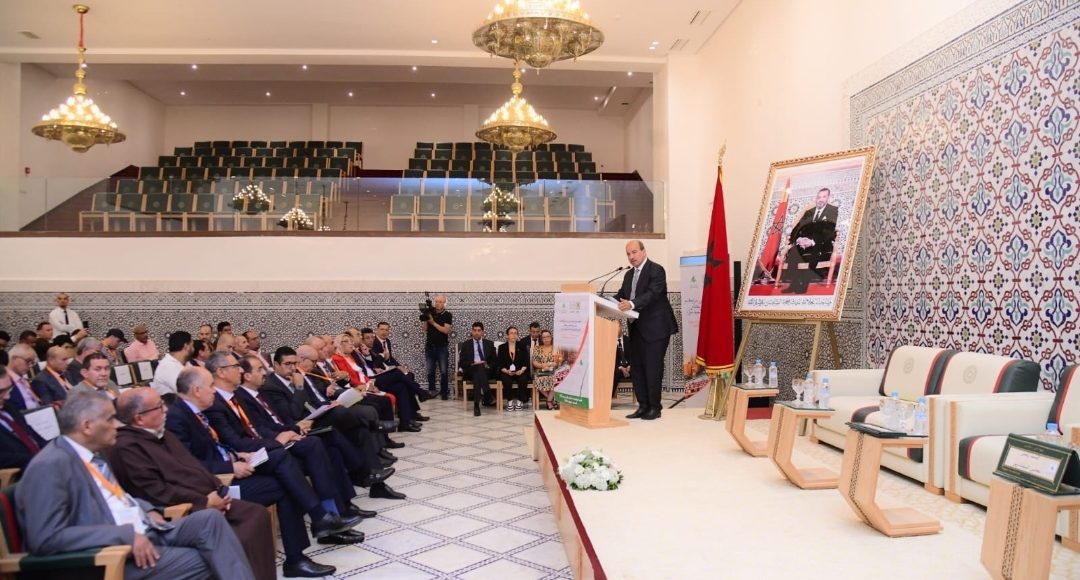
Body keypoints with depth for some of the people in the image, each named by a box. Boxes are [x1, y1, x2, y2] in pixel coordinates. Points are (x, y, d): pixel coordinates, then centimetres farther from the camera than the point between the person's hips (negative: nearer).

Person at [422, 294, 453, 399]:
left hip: (442, 347, -3)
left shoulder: (448, 315, -2)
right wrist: (425, 319, -11)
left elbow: (446, 330, -13)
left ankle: (444, 392, 1)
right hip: (429, 346, 3)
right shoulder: (429, 313, 7)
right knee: (430, 371, 6)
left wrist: (433, 322, -15)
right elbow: (424, 329, 5)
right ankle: (431, 391, 14)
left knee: (443, 371, -4)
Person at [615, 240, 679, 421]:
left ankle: (654, 408, 6)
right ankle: (643, 406, 18)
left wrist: (631, 304, -38)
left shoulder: (656, 270, -10)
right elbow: (621, 295, 12)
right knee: (636, 367, 9)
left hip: (655, 328, -8)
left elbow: (652, 294, -24)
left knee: (653, 367, -5)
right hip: (637, 328, 8)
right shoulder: (629, 275, 15)